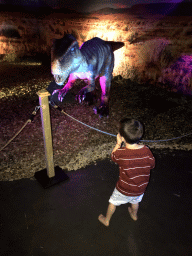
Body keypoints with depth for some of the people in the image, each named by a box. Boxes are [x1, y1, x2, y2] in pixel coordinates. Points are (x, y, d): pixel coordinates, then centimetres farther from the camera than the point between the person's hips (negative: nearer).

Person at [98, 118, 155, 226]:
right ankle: (134, 214, 63)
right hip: (140, 188, 3)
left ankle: (107, 220, 48)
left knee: (113, 202, 25)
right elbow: (152, 165, -5)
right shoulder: (146, 150, -23)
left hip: (124, 189, -3)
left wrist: (118, 143, -2)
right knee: (135, 201, 35)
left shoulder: (121, 153, -31)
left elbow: (113, 156, -7)